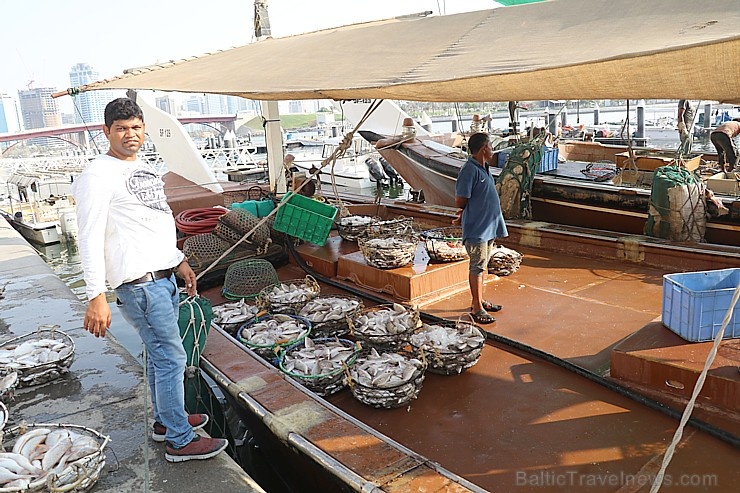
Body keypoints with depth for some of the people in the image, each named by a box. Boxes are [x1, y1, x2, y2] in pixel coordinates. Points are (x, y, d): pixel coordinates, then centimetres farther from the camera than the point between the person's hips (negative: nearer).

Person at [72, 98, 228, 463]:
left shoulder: (143, 169, 16)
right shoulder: (99, 175, -11)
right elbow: (90, 239, -17)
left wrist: (179, 261, 21)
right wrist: (96, 296, -21)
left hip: (163, 277, 9)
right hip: (139, 283, -9)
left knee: (159, 353, 18)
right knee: (171, 358, -5)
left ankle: (165, 420, 34)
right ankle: (180, 441, 8)